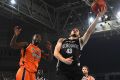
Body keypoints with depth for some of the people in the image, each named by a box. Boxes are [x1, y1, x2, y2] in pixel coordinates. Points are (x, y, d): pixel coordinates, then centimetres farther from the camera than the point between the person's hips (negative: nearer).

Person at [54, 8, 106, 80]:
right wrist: (64, 60, -12)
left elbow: (89, 32, 7)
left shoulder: (80, 41, 20)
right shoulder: (62, 40, 23)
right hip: (62, 69, 0)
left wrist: (97, 17, -5)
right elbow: (56, 52, 10)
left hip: (75, 70, 0)